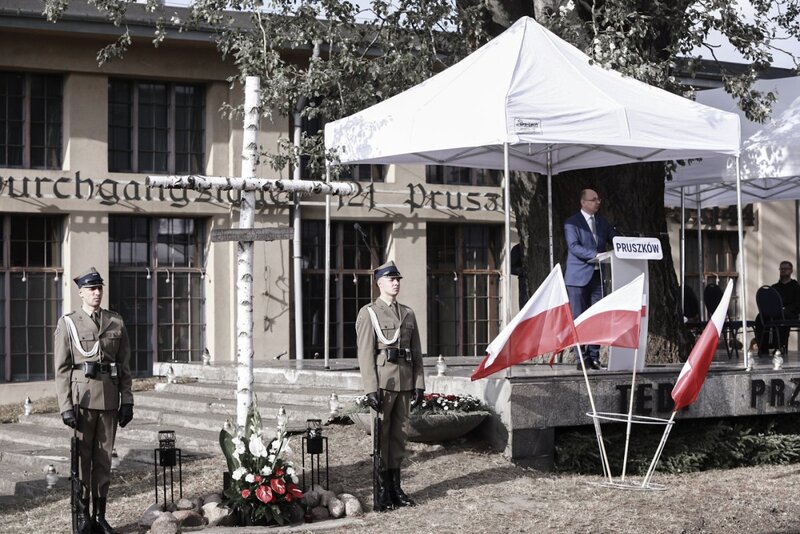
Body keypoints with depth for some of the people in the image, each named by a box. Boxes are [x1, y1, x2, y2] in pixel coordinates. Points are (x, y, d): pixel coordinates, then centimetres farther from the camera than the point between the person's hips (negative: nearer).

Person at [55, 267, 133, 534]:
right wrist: (66, 407, -10)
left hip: (109, 399, 3)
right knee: (81, 457, 1)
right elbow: (62, 369, -3)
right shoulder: (67, 323, 0)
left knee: (104, 457, 6)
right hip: (81, 398, -3)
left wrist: (127, 401, 4)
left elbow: (125, 366, 10)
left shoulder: (116, 322, 9)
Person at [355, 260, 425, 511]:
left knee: (400, 434, 9)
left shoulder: (408, 313, 15)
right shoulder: (368, 313, -1)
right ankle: (381, 491, 1)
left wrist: (419, 384, 6)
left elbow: (417, 352, 14)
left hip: (405, 384, 5)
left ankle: (395, 487, 16)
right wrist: (371, 389, -15)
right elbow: (365, 354, -7)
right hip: (383, 383, -5)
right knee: (380, 436, -3)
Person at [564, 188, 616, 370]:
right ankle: (581, 358, 0)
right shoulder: (572, 223, -3)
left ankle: (594, 356, 7)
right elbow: (574, 247, -15)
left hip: (597, 276, 5)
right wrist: (596, 255, -26)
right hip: (578, 277, -5)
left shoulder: (602, 222, 16)